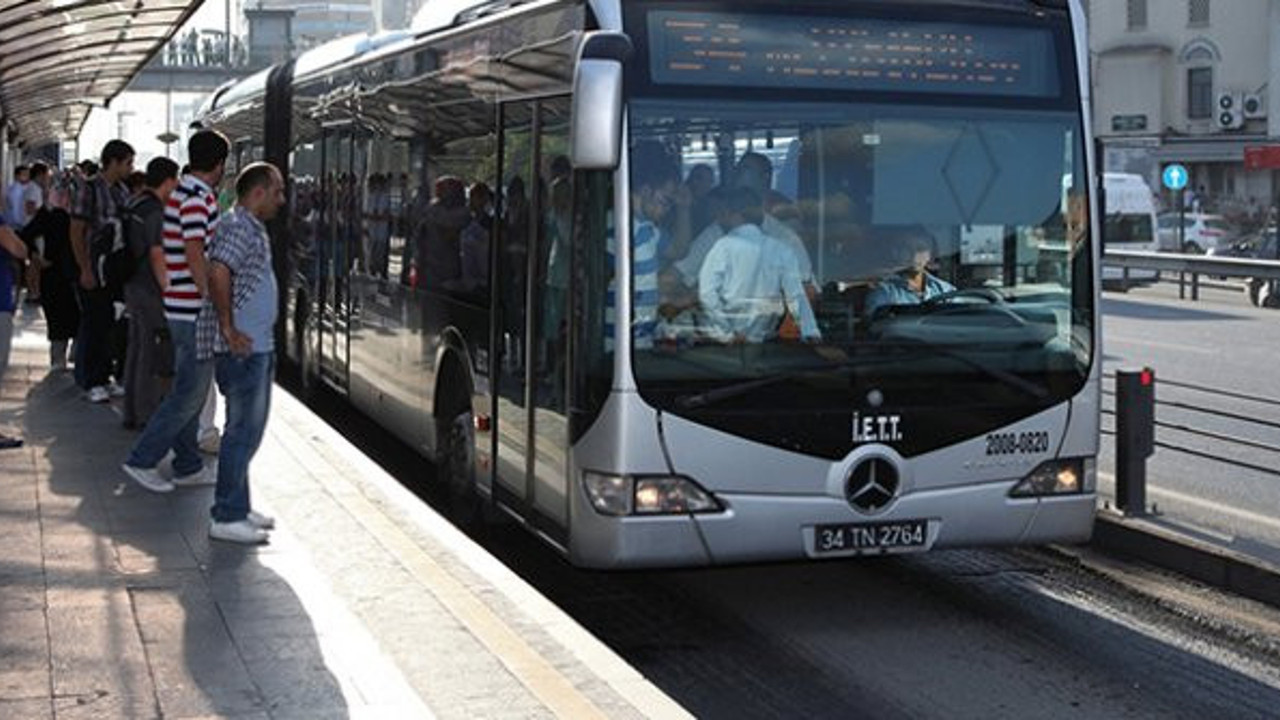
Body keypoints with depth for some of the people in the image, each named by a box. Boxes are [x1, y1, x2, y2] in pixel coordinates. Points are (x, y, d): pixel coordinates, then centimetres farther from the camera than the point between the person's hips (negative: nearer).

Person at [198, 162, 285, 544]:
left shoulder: (252, 229, 18)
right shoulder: (240, 227, -14)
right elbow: (218, 272, -27)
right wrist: (229, 330, -23)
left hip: (256, 345, 10)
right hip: (242, 348, -10)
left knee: (247, 430, 16)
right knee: (243, 431, -7)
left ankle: (238, 507, 24)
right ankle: (226, 517, -2)